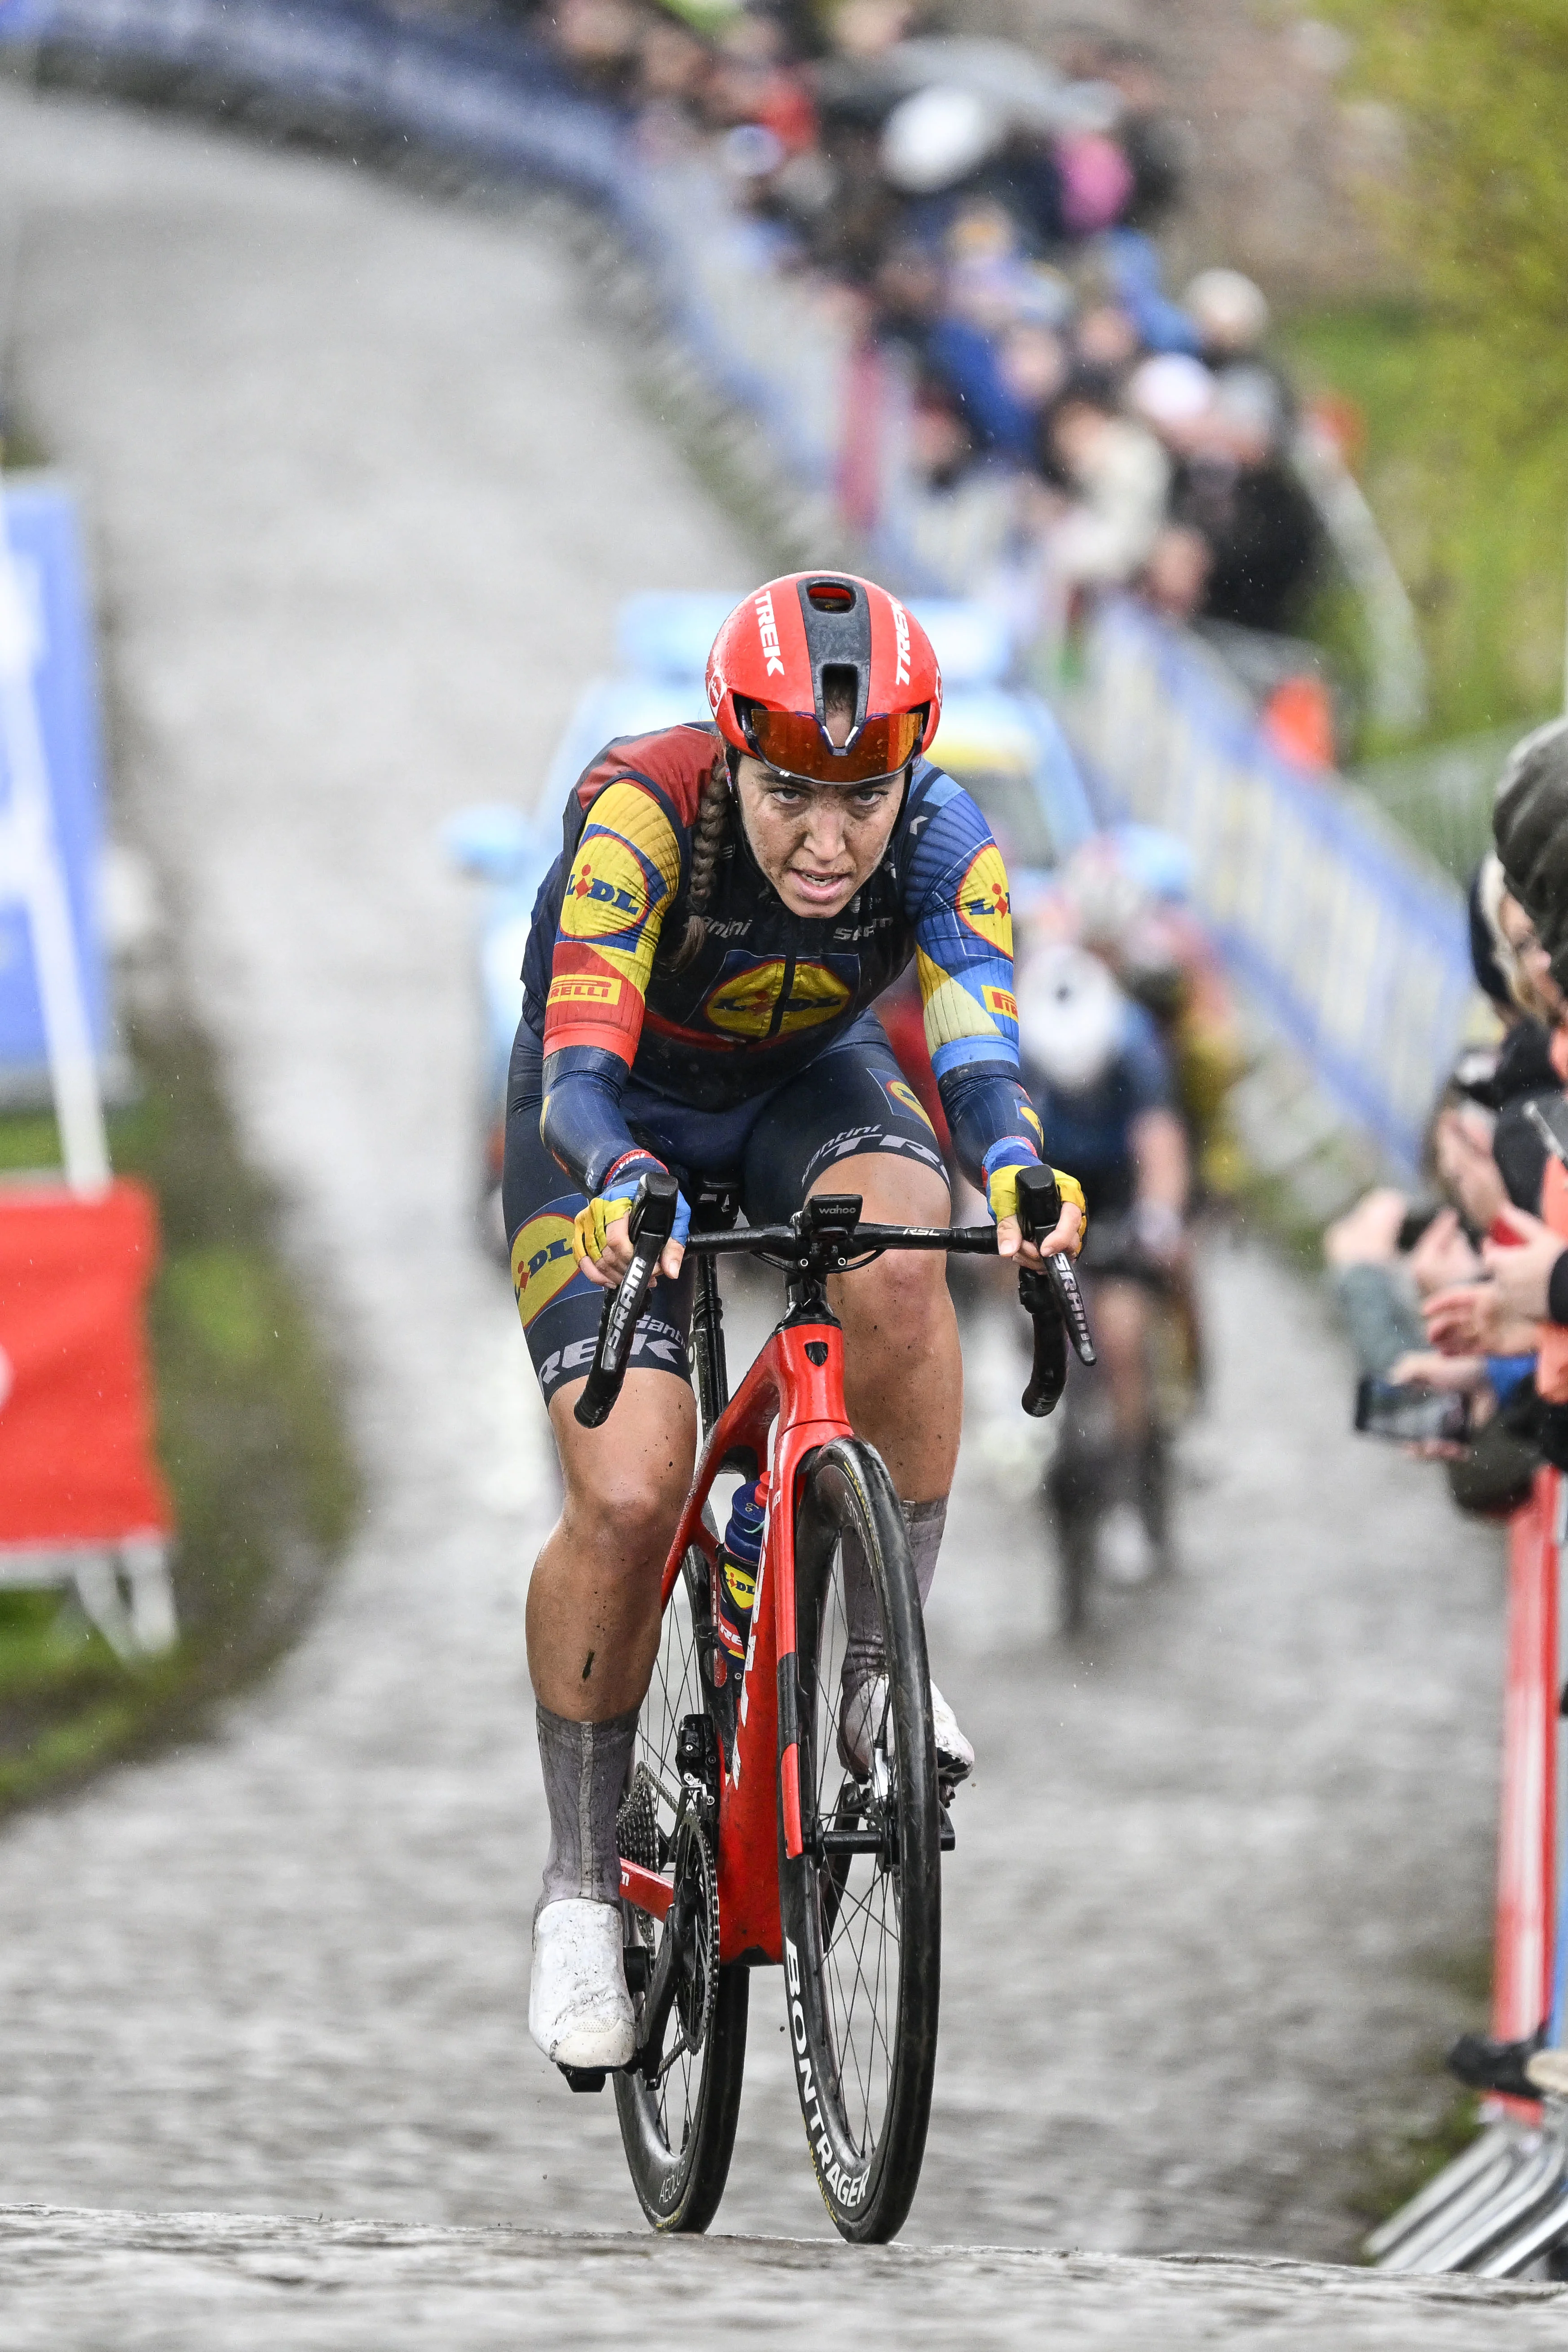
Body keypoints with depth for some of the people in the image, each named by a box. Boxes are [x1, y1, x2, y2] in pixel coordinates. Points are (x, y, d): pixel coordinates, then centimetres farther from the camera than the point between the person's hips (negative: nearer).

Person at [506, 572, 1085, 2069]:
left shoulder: (942, 846, -27)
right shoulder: (641, 818, -34)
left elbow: (976, 1048, -38)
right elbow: (583, 1066, -42)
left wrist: (1016, 1173, -61)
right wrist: (621, 1191, -64)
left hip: (806, 1094, 2)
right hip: (617, 1121, -2)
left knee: (898, 1268, -34)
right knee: (627, 1501, -18)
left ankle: (881, 1667, -16)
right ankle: (581, 1882, 1)